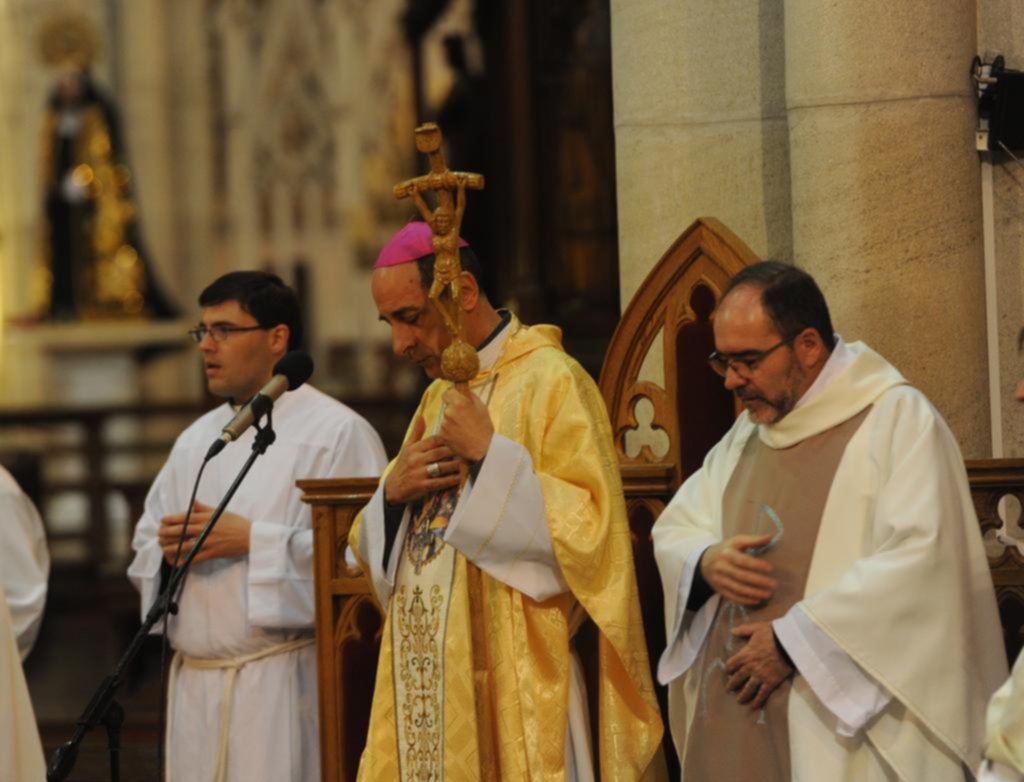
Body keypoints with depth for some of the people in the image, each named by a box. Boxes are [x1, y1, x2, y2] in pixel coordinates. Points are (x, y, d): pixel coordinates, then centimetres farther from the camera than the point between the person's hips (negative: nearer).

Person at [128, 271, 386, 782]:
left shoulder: (336, 432, -5)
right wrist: (169, 549, -4)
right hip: (194, 681, 7)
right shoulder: (197, 439, 19)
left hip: (284, 685, -7)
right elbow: (144, 548, 20)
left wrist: (253, 540, -16)